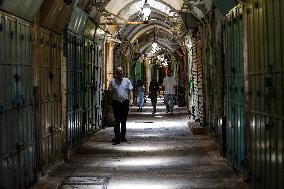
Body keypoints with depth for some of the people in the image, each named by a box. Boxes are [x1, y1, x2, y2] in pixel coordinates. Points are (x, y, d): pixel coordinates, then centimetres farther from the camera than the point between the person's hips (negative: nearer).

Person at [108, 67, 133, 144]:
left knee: (124, 121, 10)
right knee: (117, 121, -9)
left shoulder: (127, 81, 9)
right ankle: (117, 138, -13)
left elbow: (130, 91, 8)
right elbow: (110, 92, 6)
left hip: (125, 102, 2)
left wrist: (131, 99, -6)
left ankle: (123, 137, 21)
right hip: (116, 103, -2)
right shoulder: (112, 81, 5)